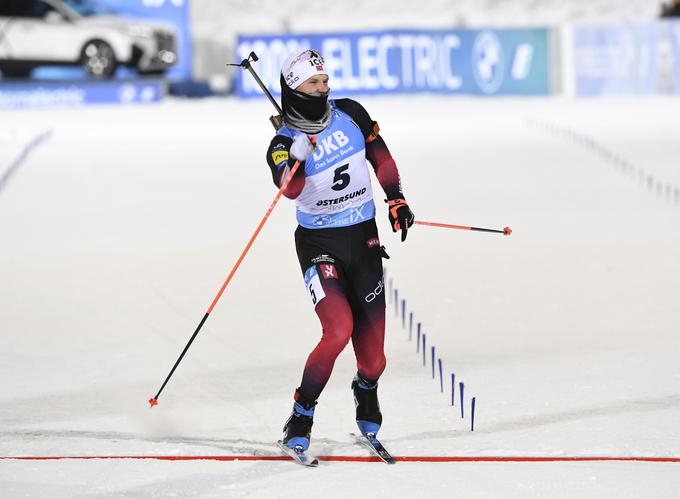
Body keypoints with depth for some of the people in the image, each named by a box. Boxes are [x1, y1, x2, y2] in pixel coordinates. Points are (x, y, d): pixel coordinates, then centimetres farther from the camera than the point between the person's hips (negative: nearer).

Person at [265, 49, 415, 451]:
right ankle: (301, 419, -6)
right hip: (319, 245, -3)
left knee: (372, 354, 2)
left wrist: (397, 200, 6)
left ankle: (366, 390, 40)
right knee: (338, 330, -24)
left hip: (364, 240, 3)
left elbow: (381, 157, 14)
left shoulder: (351, 115, 0)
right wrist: (296, 157, -48)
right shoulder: (283, 143, -11)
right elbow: (290, 189, -30)